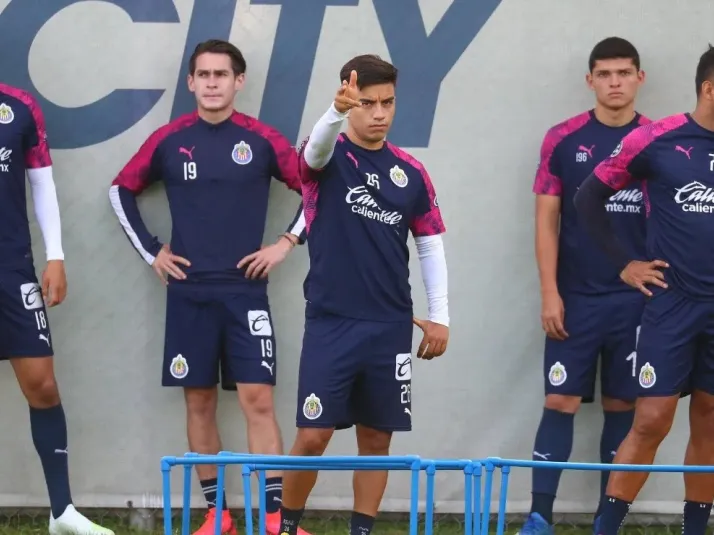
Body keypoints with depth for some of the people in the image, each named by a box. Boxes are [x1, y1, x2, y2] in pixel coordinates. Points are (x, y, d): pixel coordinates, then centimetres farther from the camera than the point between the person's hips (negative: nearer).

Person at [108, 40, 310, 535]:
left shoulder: (261, 139, -1)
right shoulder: (169, 140, 3)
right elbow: (121, 190, 14)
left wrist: (287, 243, -1)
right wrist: (150, 251, 7)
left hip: (245, 291, -2)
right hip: (189, 293, 2)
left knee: (258, 399, -7)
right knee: (199, 401, 5)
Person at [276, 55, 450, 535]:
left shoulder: (411, 172, 7)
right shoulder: (328, 157, -2)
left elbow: (431, 247, 12)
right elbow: (318, 143, -28)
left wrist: (440, 316, 6)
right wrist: (338, 110, -50)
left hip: (391, 327, 3)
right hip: (330, 322, -3)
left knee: (377, 438, 6)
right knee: (313, 436, -4)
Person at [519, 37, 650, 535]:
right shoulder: (563, 140, 0)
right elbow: (547, 219, 1)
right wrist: (549, 292, -5)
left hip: (638, 297, 1)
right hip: (575, 296, -1)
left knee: (622, 407, 7)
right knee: (561, 401, -3)